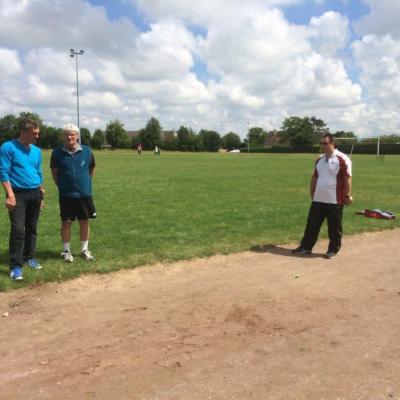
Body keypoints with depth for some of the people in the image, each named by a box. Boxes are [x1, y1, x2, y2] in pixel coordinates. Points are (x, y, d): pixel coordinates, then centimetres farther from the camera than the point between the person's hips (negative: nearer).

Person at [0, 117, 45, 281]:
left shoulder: (37, 151, 11)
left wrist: (41, 194, 19)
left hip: (35, 194, 6)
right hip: (18, 194, -6)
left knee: (32, 228, 13)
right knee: (18, 229, -11)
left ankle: (29, 258, 27)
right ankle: (15, 266, -4)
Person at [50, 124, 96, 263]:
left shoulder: (87, 151, -3)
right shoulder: (57, 152, -6)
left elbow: (92, 169, 11)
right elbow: (54, 172, 6)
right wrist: (62, 186, 6)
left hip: (84, 194, 1)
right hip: (66, 195, -1)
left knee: (85, 222, 9)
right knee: (66, 222, 5)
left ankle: (84, 250, 22)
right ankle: (66, 251, 18)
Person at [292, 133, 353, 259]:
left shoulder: (342, 159, -11)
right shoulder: (319, 159, 12)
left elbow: (347, 179, -12)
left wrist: (347, 195, -13)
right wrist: (312, 192, 18)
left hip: (335, 200, -7)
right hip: (318, 199, 7)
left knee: (334, 227, 5)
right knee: (312, 224, 11)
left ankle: (333, 250, 18)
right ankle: (306, 247, 20)